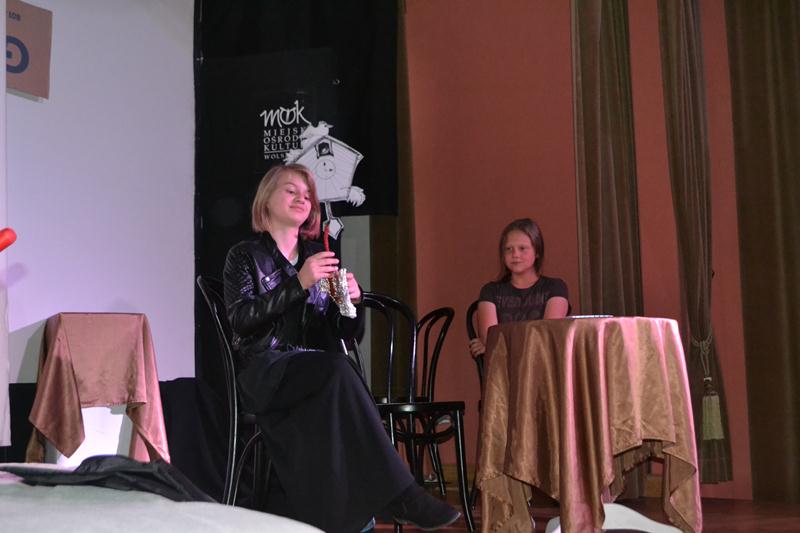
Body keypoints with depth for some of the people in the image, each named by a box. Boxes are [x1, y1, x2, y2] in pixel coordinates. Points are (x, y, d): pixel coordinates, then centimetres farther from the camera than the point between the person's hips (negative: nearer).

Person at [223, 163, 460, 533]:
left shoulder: (319, 257, 22)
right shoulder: (245, 256, 11)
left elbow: (346, 333, 18)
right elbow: (240, 318, -8)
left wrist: (353, 301, -5)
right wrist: (299, 283, -16)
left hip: (319, 371, 4)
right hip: (266, 370, -3)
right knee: (338, 370, -35)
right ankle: (399, 496, -37)